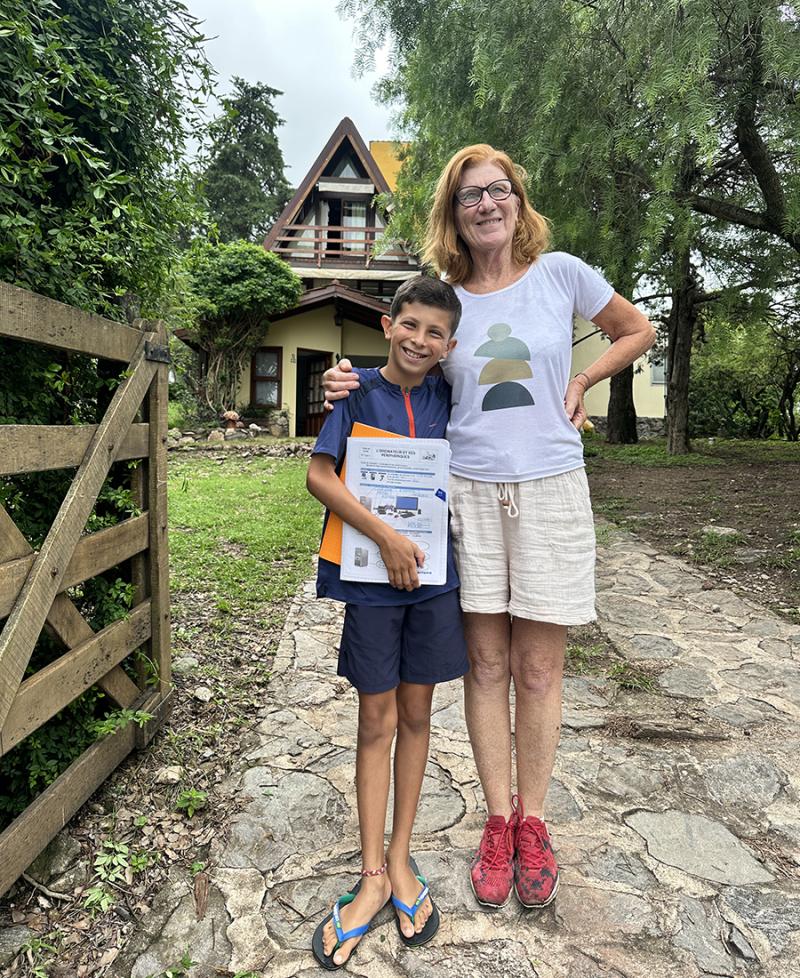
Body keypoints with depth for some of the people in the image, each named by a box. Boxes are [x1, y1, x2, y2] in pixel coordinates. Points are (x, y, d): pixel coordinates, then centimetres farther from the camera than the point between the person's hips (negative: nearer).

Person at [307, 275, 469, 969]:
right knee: (376, 720, 6)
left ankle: (400, 857, 30)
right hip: (371, 578, -3)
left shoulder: (446, 396, 4)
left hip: (434, 576, 3)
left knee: (416, 715, 12)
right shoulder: (360, 392, -5)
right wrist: (385, 535, -20)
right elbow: (319, 475, -13)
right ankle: (373, 876, 21)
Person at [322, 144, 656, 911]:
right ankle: (498, 821, 24)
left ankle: (532, 824, 24)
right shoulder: (443, 296, 6)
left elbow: (637, 333, 17)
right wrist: (352, 388, -6)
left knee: (537, 669, 6)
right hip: (467, 492, 1)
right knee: (486, 665, 7)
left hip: (550, 489, -1)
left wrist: (579, 384, 4)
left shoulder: (560, 272, 4)